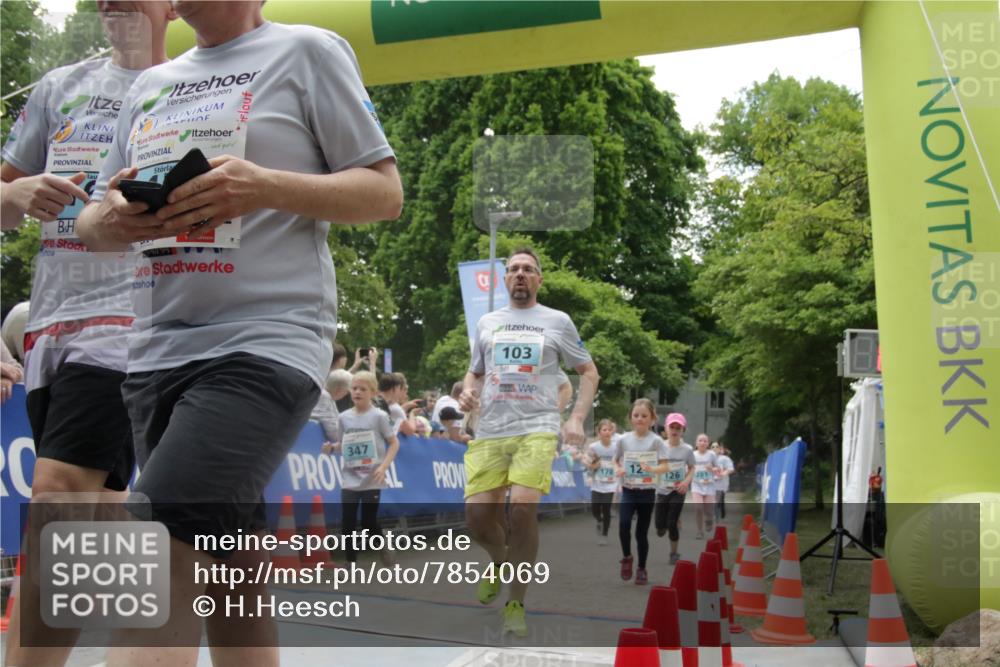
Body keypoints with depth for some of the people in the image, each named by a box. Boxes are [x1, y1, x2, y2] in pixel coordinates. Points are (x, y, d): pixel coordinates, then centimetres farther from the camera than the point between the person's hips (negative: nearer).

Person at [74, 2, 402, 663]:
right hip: (155, 353, 7)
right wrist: (112, 219, -3)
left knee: (163, 560, -20)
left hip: (267, 343, -6)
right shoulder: (150, 84, 21)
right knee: (228, 582, 10)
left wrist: (267, 186, -17)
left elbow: (385, 191, 0)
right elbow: (94, 221, 22)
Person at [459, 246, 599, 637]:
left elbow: (589, 372, 14)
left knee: (523, 509, -21)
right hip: (489, 432, 3)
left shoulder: (557, 321, 9)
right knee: (477, 514, -7)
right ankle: (500, 562, 30)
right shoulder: (487, 322, 17)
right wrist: (468, 393, 2)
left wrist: (577, 418, 0)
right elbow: (475, 373, 26)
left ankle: (516, 604, -5)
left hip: (537, 430, -3)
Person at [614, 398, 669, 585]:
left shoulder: (656, 441, -5)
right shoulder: (624, 439, 2)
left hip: (647, 491, -1)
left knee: (642, 531, 4)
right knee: (624, 523, -20)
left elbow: (664, 466, -7)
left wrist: (652, 469, -27)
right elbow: (616, 460, 14)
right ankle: (626, 557, 4)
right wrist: (617, 470, -8)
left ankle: (642, 569, 18)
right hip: (628, 490, 1)